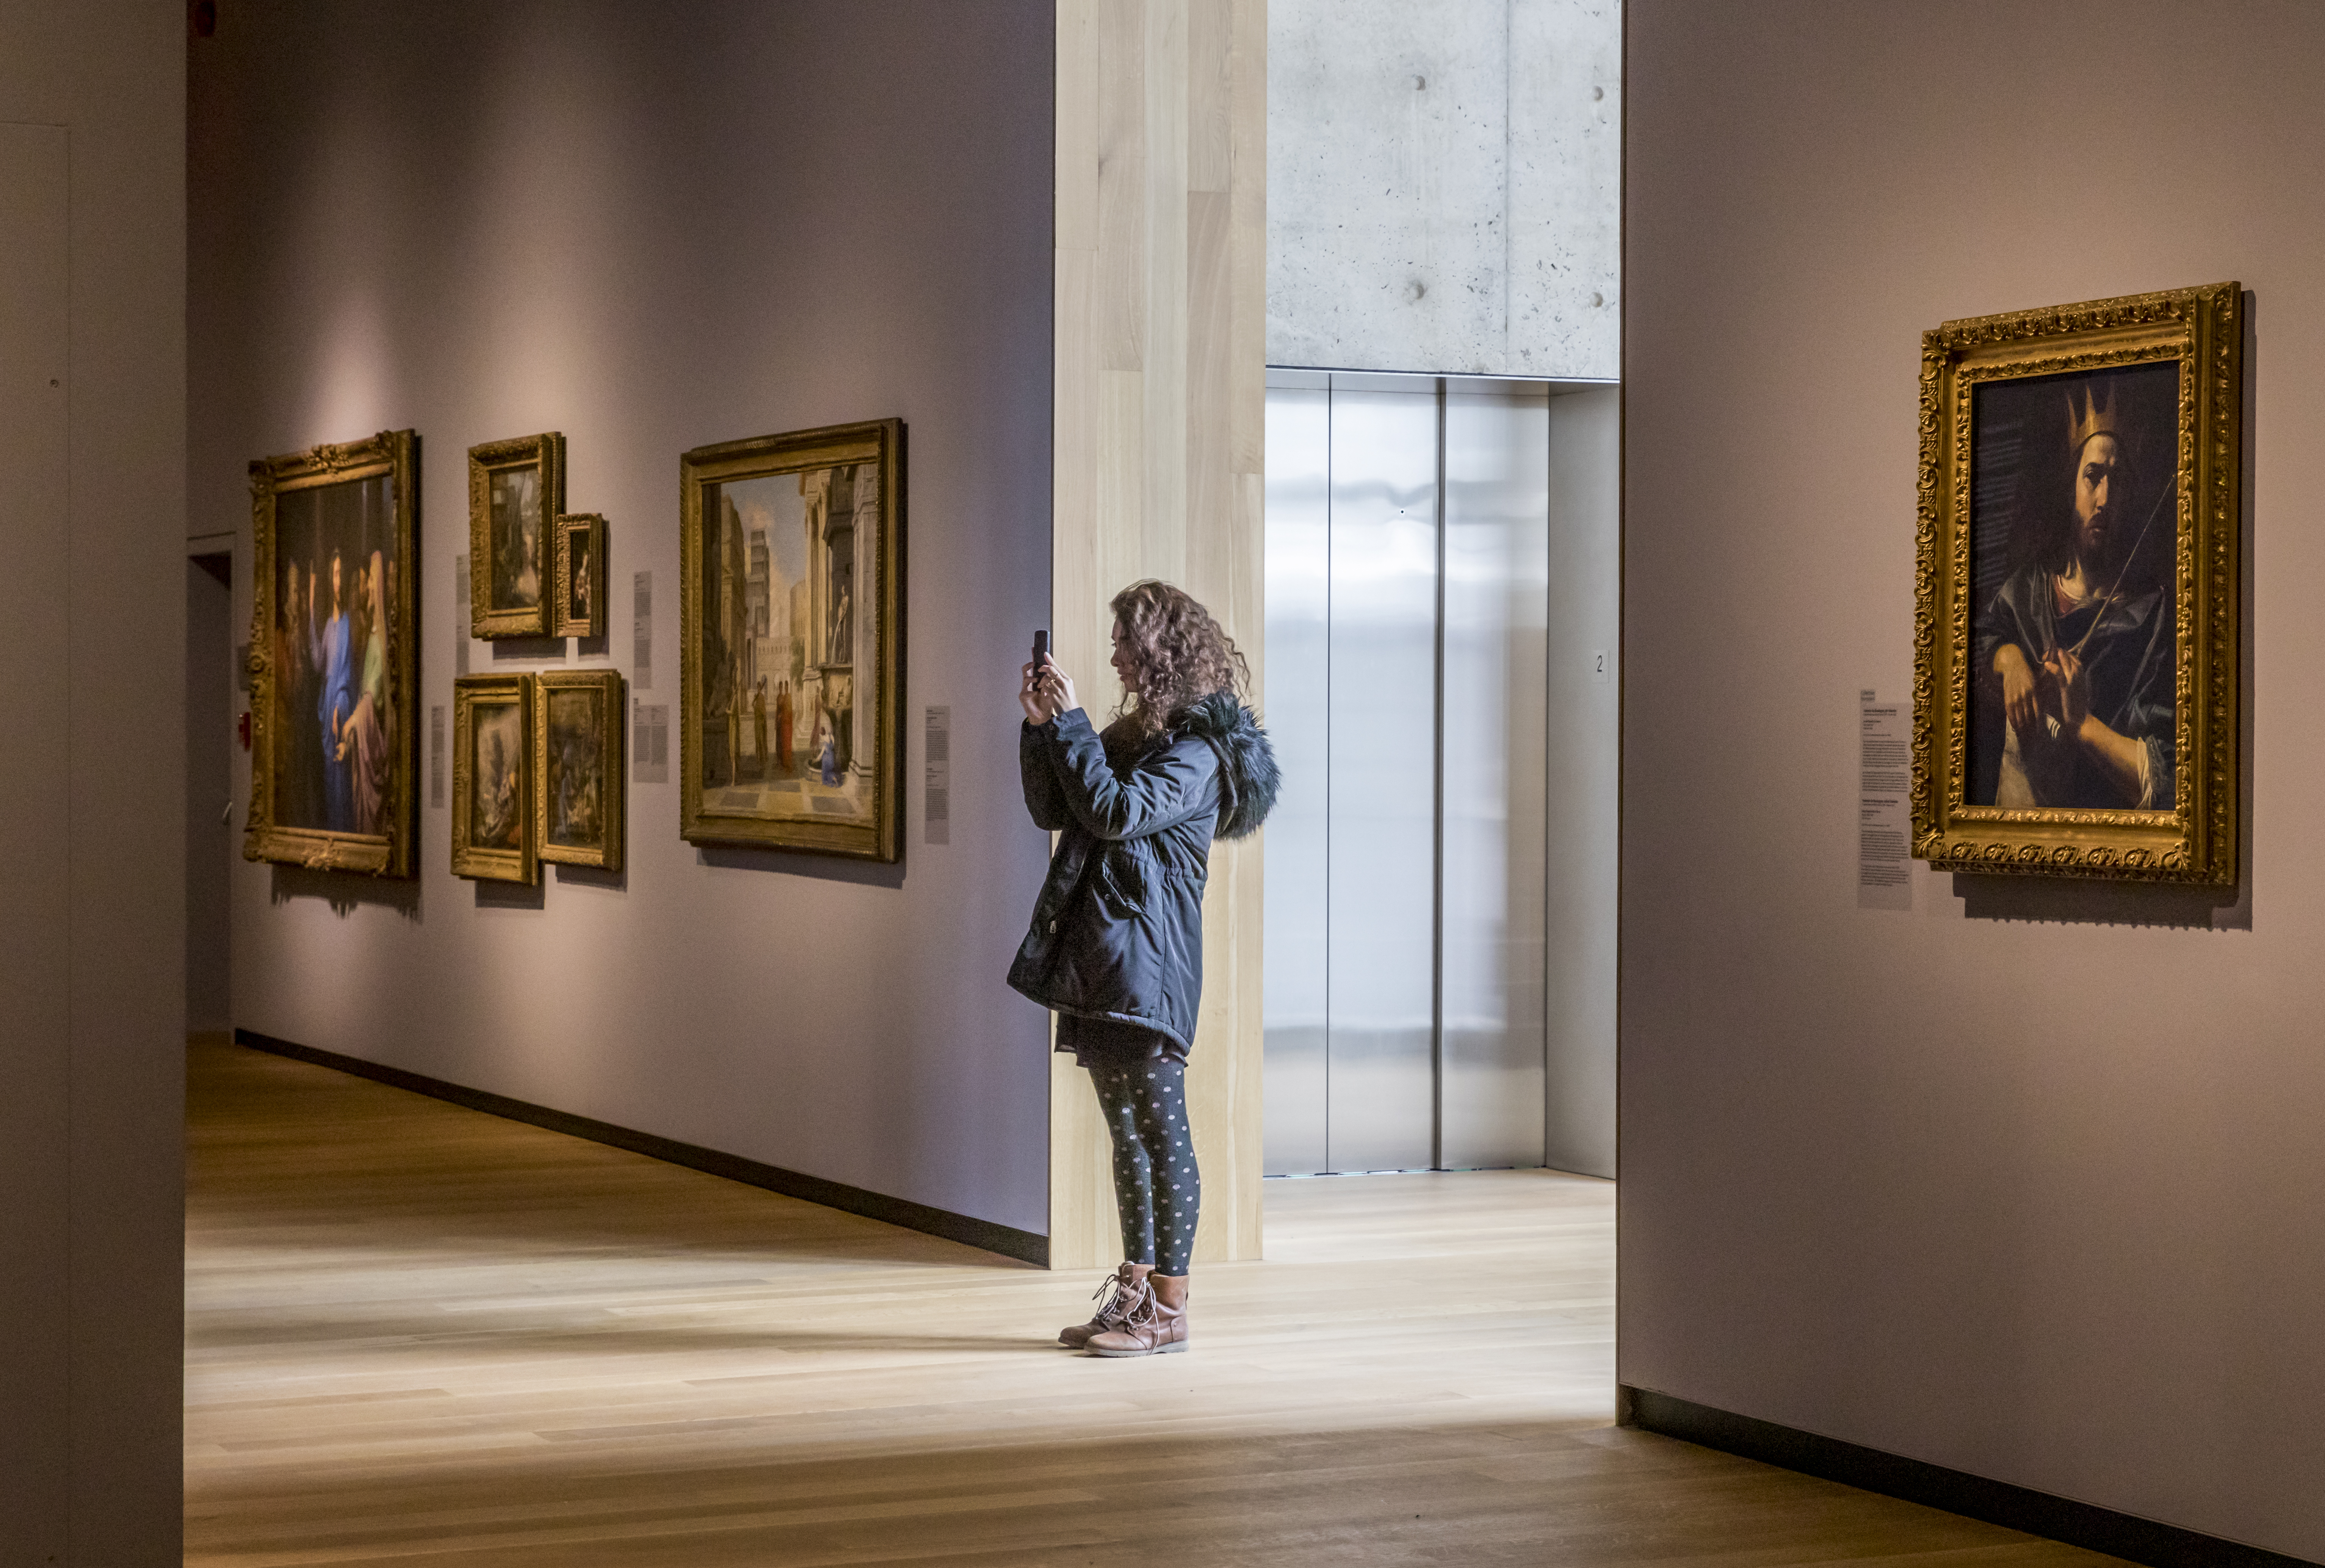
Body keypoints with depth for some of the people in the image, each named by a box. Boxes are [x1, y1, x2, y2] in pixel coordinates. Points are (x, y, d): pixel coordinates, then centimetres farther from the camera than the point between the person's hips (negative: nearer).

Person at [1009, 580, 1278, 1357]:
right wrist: (1039, 725, 5)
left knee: (1161, 1131, -5)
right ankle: (1135, 1289, 20)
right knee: (1127, 1133, 13)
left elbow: (1118, 812, -22)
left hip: (1146, 966, -9)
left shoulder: (1198, 751, -10)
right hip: (1096, 964, 9)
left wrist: (1068, 723, -15)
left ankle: (1169, 1308, -2)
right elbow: (1053, 810, 17)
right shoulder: (1133, 733, 17)